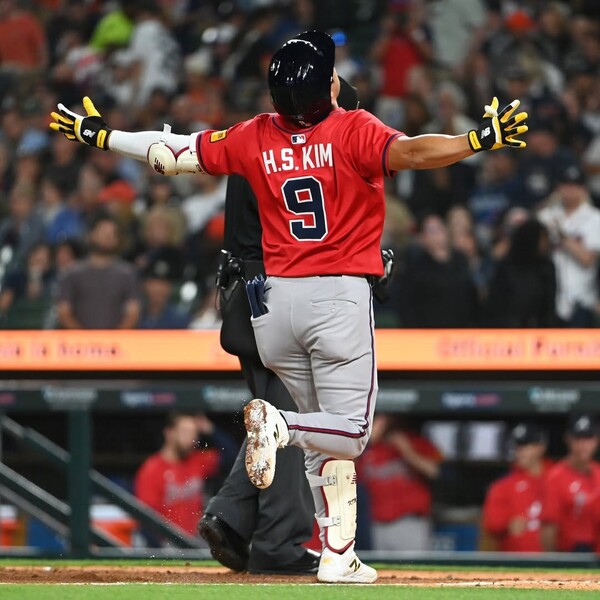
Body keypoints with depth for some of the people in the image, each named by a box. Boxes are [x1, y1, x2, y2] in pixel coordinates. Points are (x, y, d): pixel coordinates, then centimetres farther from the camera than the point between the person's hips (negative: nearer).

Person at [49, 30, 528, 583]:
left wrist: (101, 137, 23)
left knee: (326, 436, 15)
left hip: (275, 301, 5)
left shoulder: (255, 139, 3)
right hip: (340, 296, -5)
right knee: (350, 432, -1)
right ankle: (280, 424, -30)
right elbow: (408, 152, -29)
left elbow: (173, 153, 10)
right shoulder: (353, 131, -10)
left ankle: (338, 555, 7)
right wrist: (481, 140, -35)